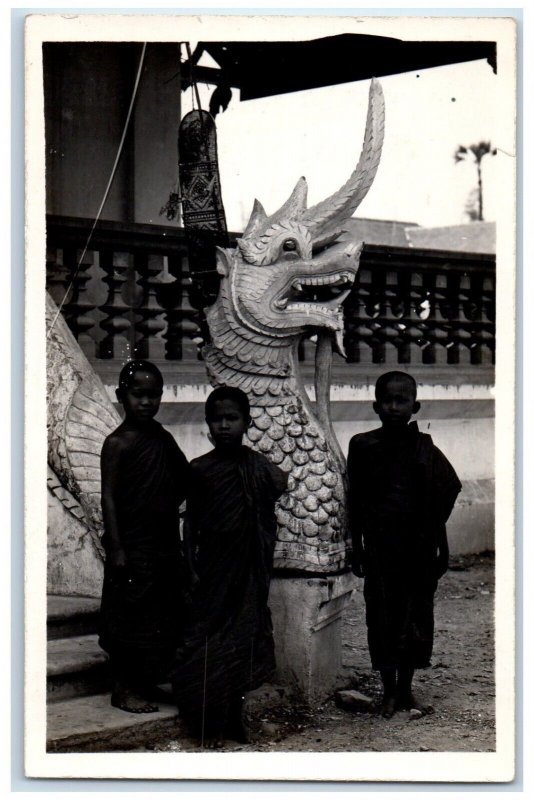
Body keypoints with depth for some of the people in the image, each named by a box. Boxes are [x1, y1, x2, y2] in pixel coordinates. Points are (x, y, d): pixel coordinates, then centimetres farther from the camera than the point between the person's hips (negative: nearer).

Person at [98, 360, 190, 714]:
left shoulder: (160, 436, 7)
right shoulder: (117, 443, -12)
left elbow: (184, 477, 20)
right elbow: (109, 497, -14)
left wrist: (172, 505, 3)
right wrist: (116, 549, -17)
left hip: (163, 540, 7)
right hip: (132, 543, -7)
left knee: (162, 612, 12)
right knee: (129, 614, 1)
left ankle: (144, 682, 26)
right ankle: (123, 688, 13)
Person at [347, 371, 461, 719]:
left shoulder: (424, 447, 1)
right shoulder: (363, 446, -2)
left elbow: (447, 491, 5)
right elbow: (355, 502, 3)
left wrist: (439, 546, 0)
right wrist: (356, 547, 3)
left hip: (419, 546, 2)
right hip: (380, 546, -1)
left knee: (417, 615, 8)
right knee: (383, 617, 4)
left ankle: (406, 689, 22)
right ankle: (389, 692, 18)